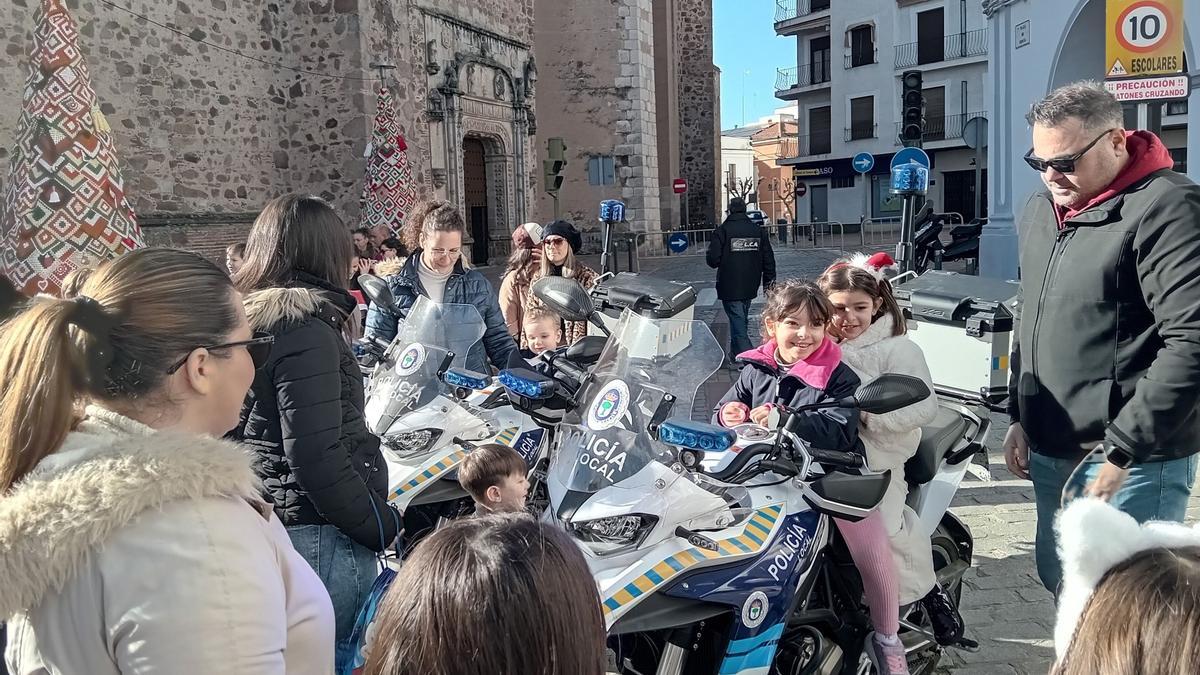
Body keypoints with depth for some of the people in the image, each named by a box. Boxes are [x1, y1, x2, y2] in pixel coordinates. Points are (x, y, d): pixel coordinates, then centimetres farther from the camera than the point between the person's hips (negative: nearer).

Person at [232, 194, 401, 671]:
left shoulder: (247, 319, 8)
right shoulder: (305, 329, -17)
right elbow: (318, 459, -22)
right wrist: (384, 528, -12)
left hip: (269, 522, 9)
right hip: (318, 534, -9)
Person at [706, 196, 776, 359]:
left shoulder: (722, 231, -11)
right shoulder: (759, 231, 5)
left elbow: (712, 260, -15)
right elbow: (769, 260, 6)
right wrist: (769, 283, 13)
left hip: (729, 288, -5)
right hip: (750, 287, 5)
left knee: (737, 320, -5)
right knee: (741, 319, 20)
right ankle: (736, 352, 32)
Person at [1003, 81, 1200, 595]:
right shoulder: (1040, 212, 12)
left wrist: (1120, 449, -22)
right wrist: (1019, 417, 16)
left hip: (1132, 461, -8)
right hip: (1050, 453, 8)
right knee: (1057, 578, 18)